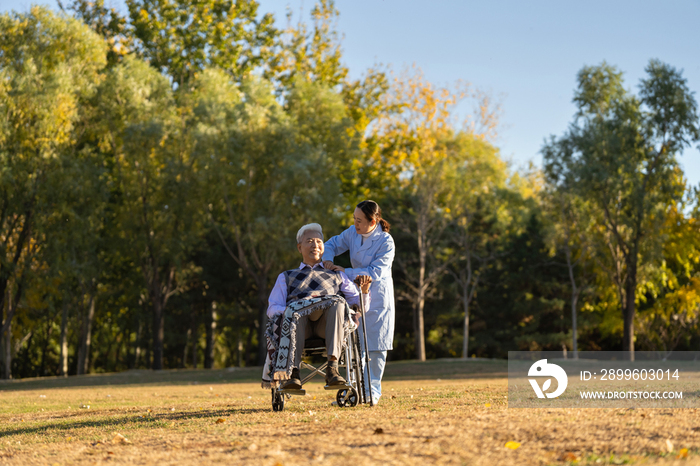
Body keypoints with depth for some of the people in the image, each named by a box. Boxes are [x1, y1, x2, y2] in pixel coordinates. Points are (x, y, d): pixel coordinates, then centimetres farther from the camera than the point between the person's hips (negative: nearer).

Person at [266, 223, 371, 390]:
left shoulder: (337, 275, 35)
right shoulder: (286, 277, 33)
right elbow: (272, 309, 18)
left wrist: (364, 290, 2)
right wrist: (287, 311, -6)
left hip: (328, 321, 1)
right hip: (299, 321, 0)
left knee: (338, 303, -35)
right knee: (293, 310, -38)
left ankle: (332, 367, -48)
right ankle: (293, 371, -50)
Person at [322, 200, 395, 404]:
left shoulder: (386, 242, -18)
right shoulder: (353, 233, -2)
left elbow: (374, 272, -23)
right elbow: (333, 243, 12)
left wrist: (346, 272, -24)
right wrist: (328, 259, -9)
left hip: (377, 297, -5)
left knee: (375, 346, 1)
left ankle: (373, 391, 9)